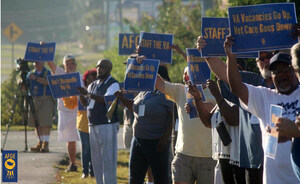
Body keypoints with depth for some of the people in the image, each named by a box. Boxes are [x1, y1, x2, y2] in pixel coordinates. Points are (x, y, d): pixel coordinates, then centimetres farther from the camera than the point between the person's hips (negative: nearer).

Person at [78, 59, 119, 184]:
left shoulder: (113, 84, -6)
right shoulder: (93, 85, 18)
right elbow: (86, 103, 15)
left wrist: (88, 94, -27)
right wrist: (81, 94, -5)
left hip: (107, 125, -8)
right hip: (93, 126, 8)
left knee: (108, 159, -8)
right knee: (96, 160, 9)